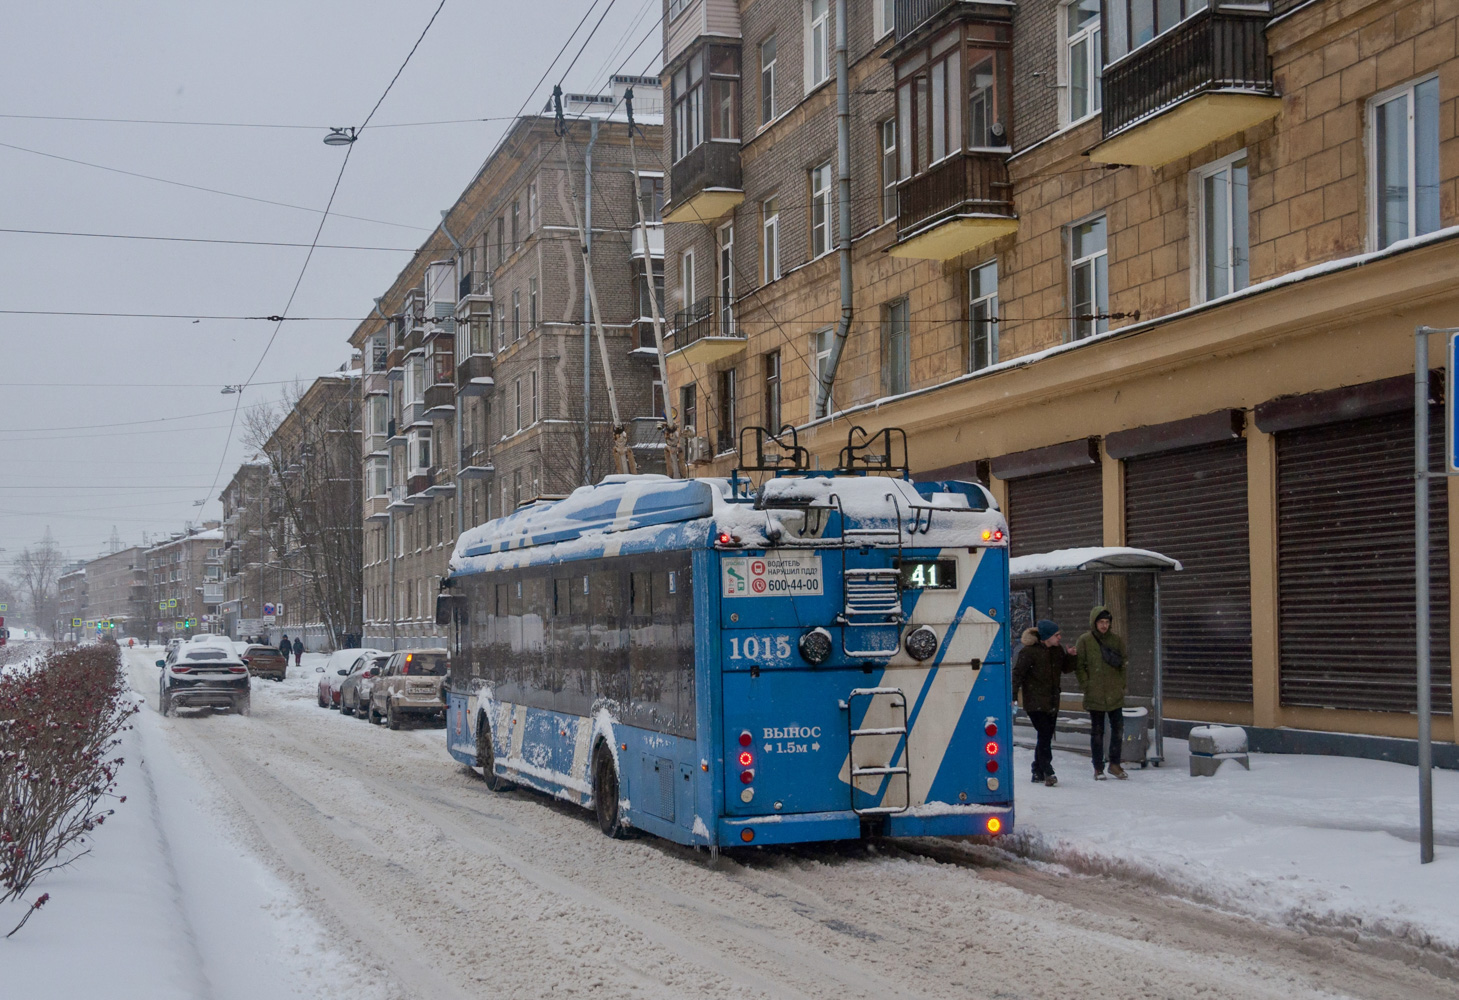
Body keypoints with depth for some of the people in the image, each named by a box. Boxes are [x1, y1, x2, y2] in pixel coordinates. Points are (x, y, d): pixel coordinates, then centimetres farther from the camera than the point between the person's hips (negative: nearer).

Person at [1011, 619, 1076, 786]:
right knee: (1044, 735, -15)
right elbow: (1018, 673, -13)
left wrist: (1070, 656, -3)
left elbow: (1065, 669, 17)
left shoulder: (1057, 650, 7)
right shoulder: (1029, 651, -14)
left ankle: (1038, 772, 20)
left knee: (1046, 737, 10)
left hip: (1052, 702, 7)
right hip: (1035, 702, -7)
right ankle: (1047, 772, -12)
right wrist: (1013, 695, -20)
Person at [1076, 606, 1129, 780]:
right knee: (1097, 731, 5)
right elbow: (1079, 666, -2)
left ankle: (1115, 764, 19)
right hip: (1094, 695, -3)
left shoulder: (1116, 640, 6)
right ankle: (1098, 768, 13)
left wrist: (1121, 685, 5)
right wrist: (1086, 685, -8)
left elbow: (1123, 664, 13)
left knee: (1118, 728, 4)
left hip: (1115, 694, 3)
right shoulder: (1085, 640, -3)